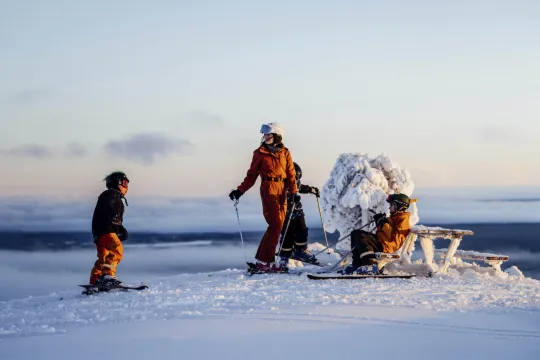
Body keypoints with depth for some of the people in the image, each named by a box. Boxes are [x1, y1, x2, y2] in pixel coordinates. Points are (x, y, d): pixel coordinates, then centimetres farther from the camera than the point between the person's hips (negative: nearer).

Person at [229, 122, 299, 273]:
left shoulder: (285, 153, 10)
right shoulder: (260, 153, 4)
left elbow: (291, 174, 8)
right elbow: (252, 175, 7)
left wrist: (294, 191, -5)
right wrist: (240, 190, -1)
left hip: (282, 190, 4)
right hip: (268, 189, -4)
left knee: (278, 225, 1)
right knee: (275, 225, -12)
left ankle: (263, 259, 10)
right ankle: (265, 261, -7)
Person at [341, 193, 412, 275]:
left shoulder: (403, 219, -8)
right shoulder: (395, 217, 24)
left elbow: (394, 237, -20)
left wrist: (384, 224, -16)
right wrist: (379, 222, 13)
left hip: (385, 246, -11)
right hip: (380, 241, 11)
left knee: (361, 237, -29)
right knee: (355, 233, 16)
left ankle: (370, 264, -37)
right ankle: (357, 264, 3)